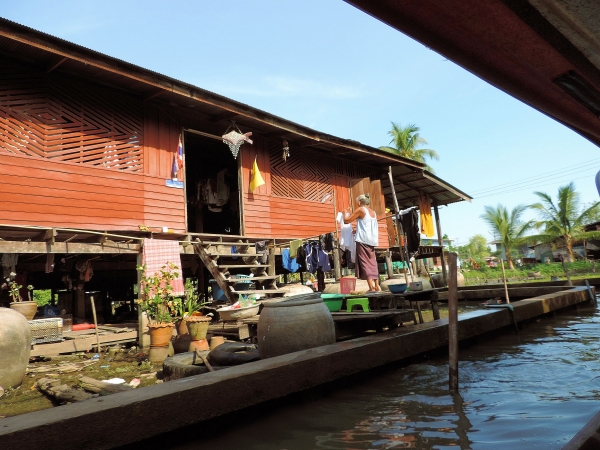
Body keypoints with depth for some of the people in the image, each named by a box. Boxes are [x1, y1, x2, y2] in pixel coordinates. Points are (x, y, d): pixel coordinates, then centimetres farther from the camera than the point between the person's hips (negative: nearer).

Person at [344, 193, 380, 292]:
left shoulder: (360, 209, -3)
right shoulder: (373, 212, 18)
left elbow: (346, 220, -2)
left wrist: (345, 213, 16)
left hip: (363, 240, -7)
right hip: (372, 241, 7)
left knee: (365, 263, -7)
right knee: (372, 263, 10)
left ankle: (372, 287, -14)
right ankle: (377, 286, 6)